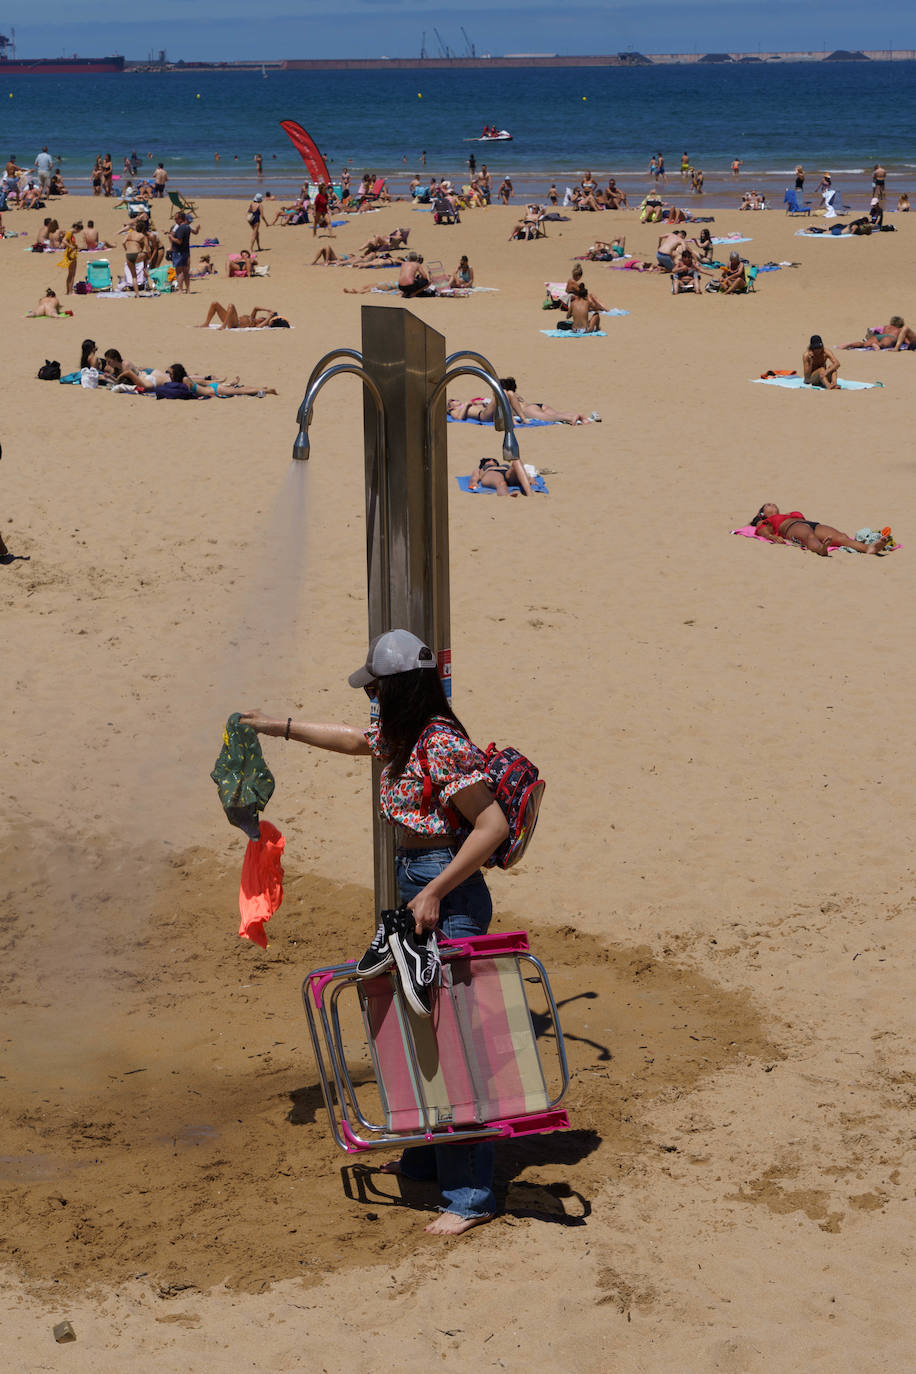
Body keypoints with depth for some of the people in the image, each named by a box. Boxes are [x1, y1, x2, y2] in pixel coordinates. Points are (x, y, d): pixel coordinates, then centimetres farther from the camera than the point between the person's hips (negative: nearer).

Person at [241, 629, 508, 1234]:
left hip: (451, 897, -10)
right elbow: (356, 739, 31)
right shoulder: (402, 737, 8)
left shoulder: (443, 744, -21)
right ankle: (427, 1156, 35)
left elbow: (493, 826, -23)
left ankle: (471, 1194, -6)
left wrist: (434, 892, -23)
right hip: (417, 887, 10)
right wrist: (283, 726, 39)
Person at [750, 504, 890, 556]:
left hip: (814, 525, 5)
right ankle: (821, 549, -80)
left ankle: (868, 548, -55)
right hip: (793, 528, -5)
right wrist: (775, 538, -16)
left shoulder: (790, 515, 45)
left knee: (841, 537, -26)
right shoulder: (763, 523, 30)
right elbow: (765, 533, 9)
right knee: (809, 537, -43)